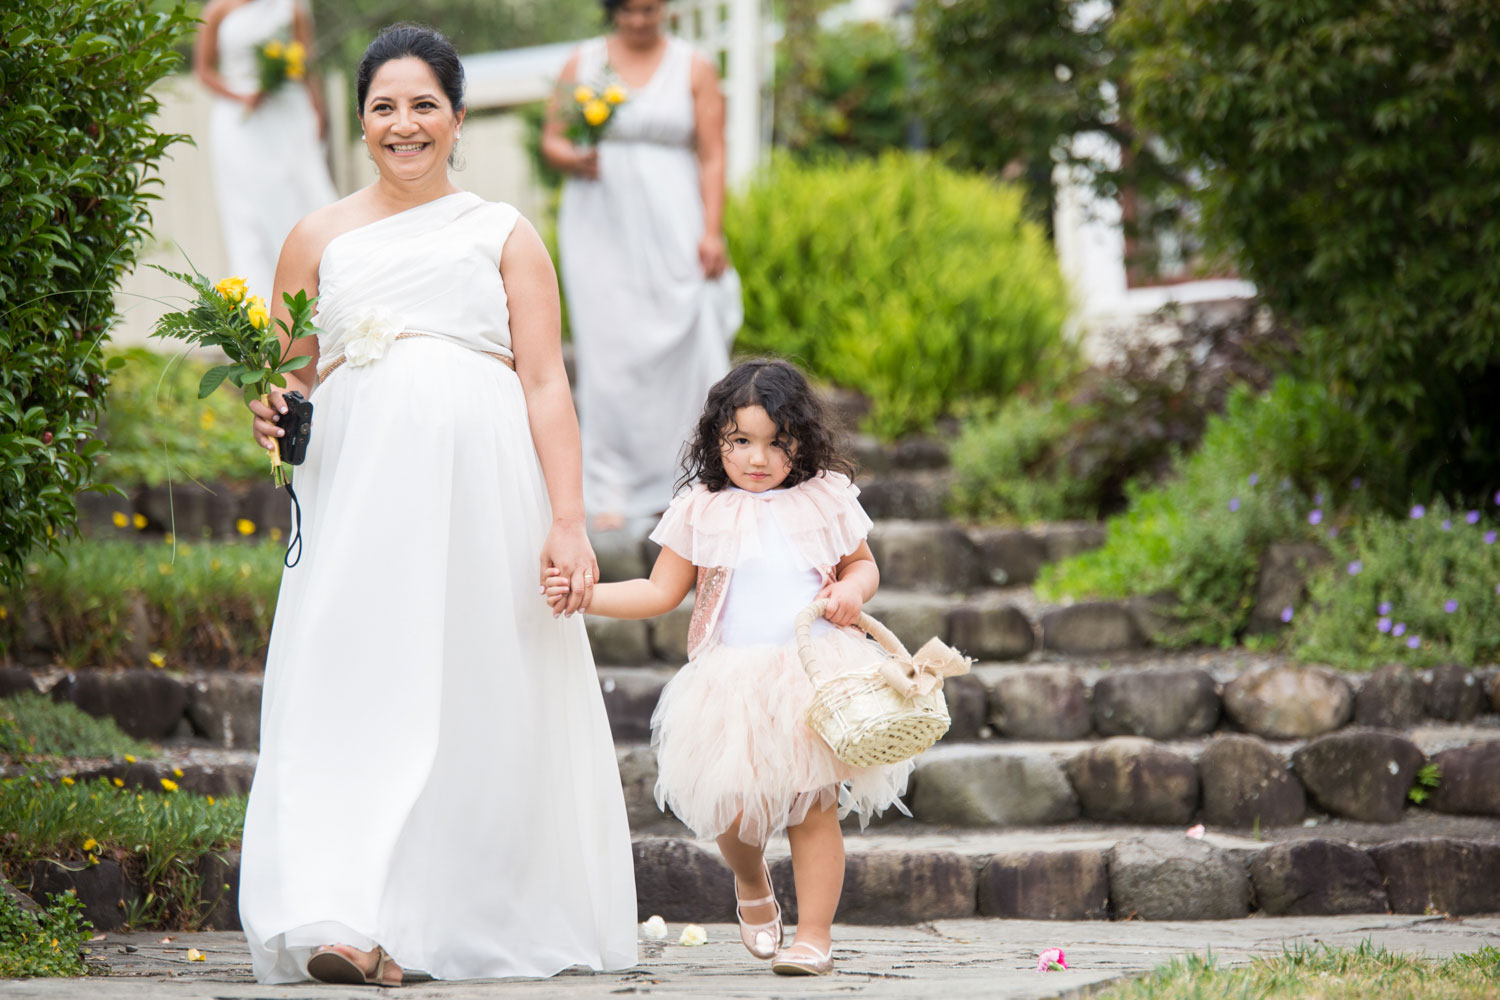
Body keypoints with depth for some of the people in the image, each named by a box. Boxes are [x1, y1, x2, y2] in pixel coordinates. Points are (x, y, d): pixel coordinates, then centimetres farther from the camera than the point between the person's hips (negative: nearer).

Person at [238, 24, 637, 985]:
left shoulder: (504, 235, 10)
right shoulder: (320, 238, 15)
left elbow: (546, 386, 4)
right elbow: (289, 383, 19)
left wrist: (569, 520, -6)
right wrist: (272, 415, -5)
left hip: (484, 484, -1)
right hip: (359, 486, 1)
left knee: (484, 687, -3)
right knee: (358, 682, -11)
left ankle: (486, 919, 5)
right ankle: (347, 923, -17)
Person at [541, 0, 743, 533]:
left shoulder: (694, 69, 5)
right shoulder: (582, 63, 8)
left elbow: (712, 157, 1)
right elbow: (551, 139, 10)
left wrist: (712, 232, -8)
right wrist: (575, 159, -13)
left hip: (672, 228, -1)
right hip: (601, 227, 1)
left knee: (681, 349, -7)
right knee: (609, 354, -5)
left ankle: (677, 484, 2)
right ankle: (612, 489, -1)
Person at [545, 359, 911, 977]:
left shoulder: (825, 501, 7)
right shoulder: (702, 511, 6)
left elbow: (863, 564, 19)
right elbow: (661, 592, 10)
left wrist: (852, 590, -4)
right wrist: (585, 594, -1)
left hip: (816, 674, 0)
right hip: (734, 684, 0)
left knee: (816, 808, -4)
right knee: (734, 812, -5)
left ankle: (814, 933, 6)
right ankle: (752, 884, 29)